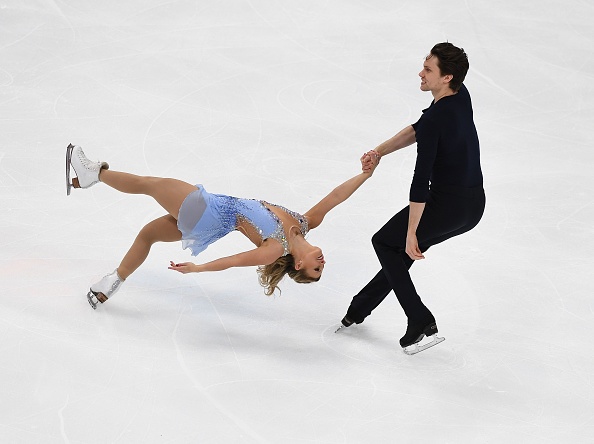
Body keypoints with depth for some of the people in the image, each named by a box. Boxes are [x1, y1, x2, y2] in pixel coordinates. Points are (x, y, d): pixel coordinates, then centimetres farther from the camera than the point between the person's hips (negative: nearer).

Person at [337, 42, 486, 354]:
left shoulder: (435, 120, -25)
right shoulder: (461, 96, 0)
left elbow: (421, 180, -23)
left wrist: (411, 233, -17)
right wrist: (380, 151, 5)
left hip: (447, 206, -9)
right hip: (475, 204, 9)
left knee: (385, 242, 13)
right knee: (403, 248, 25)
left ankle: (421, 322, 7)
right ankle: (361, 307, 37)